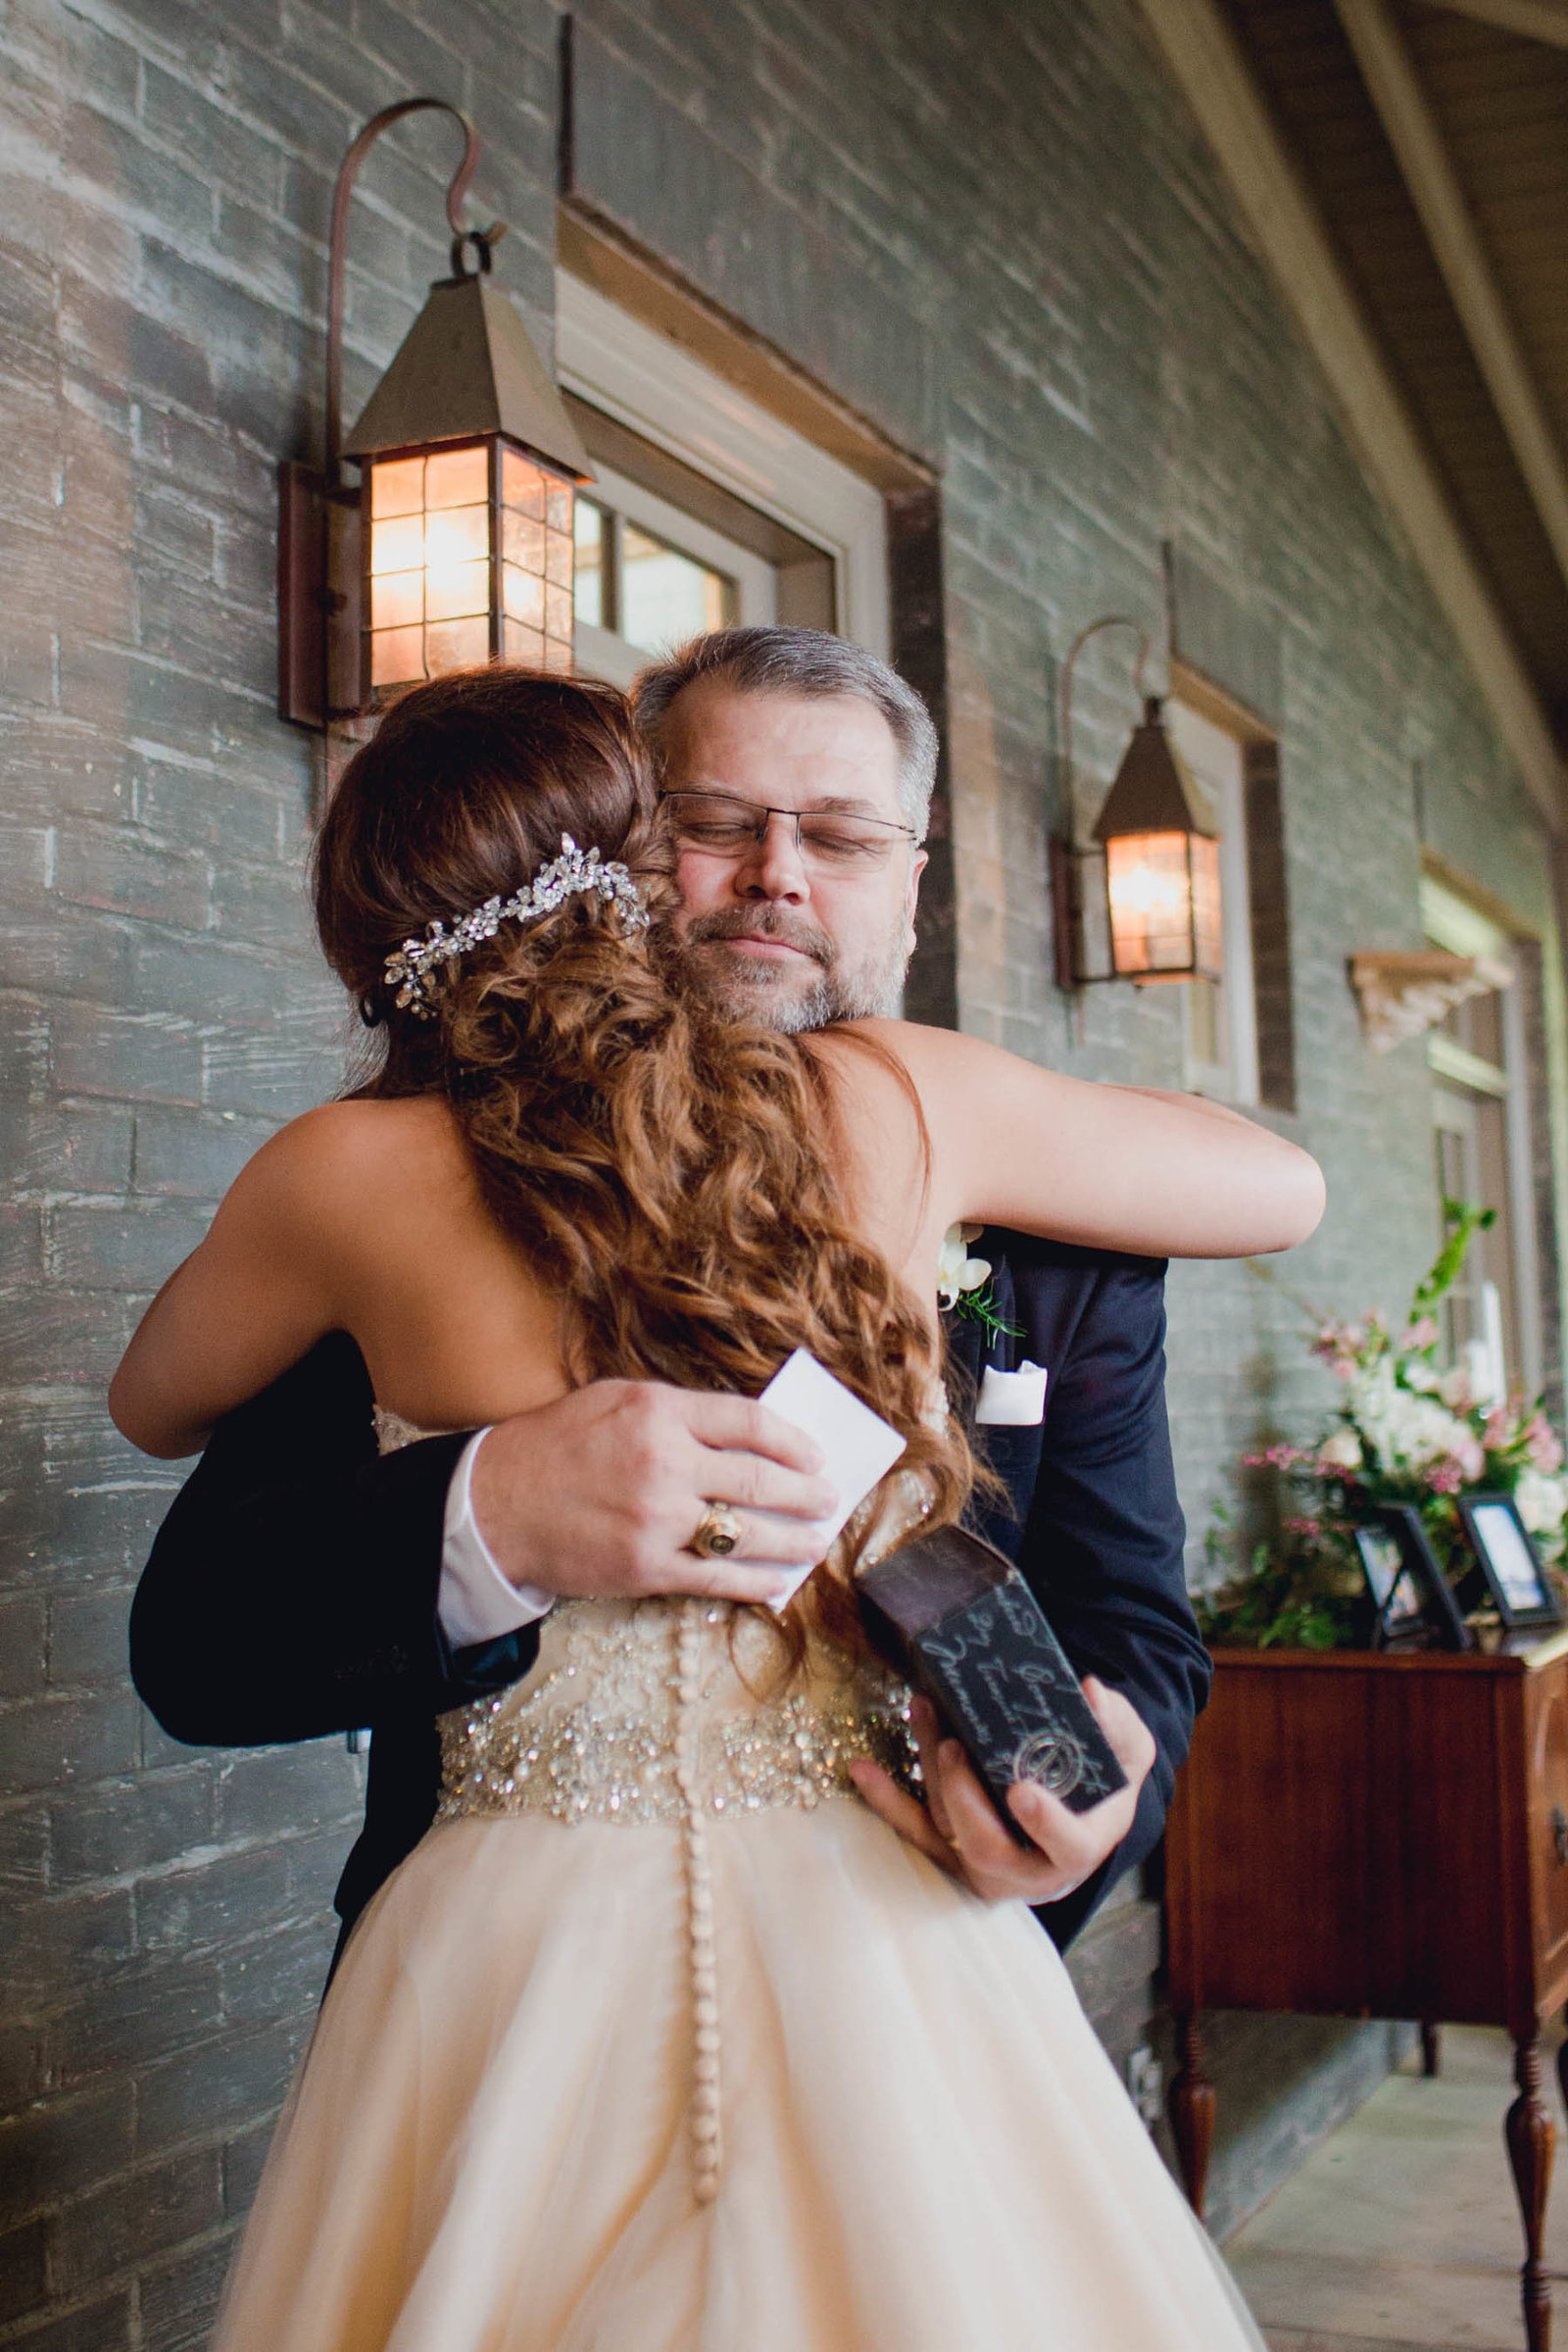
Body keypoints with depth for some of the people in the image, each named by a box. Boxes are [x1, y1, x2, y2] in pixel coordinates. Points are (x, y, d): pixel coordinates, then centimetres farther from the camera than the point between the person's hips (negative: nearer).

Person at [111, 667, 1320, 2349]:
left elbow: (152, 1405, 18)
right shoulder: (899, 1096, -2)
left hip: (516, 1951, 0)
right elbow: (1282, 1188, 15)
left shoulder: (351, 1177, -5)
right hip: (883, 1938, 1)